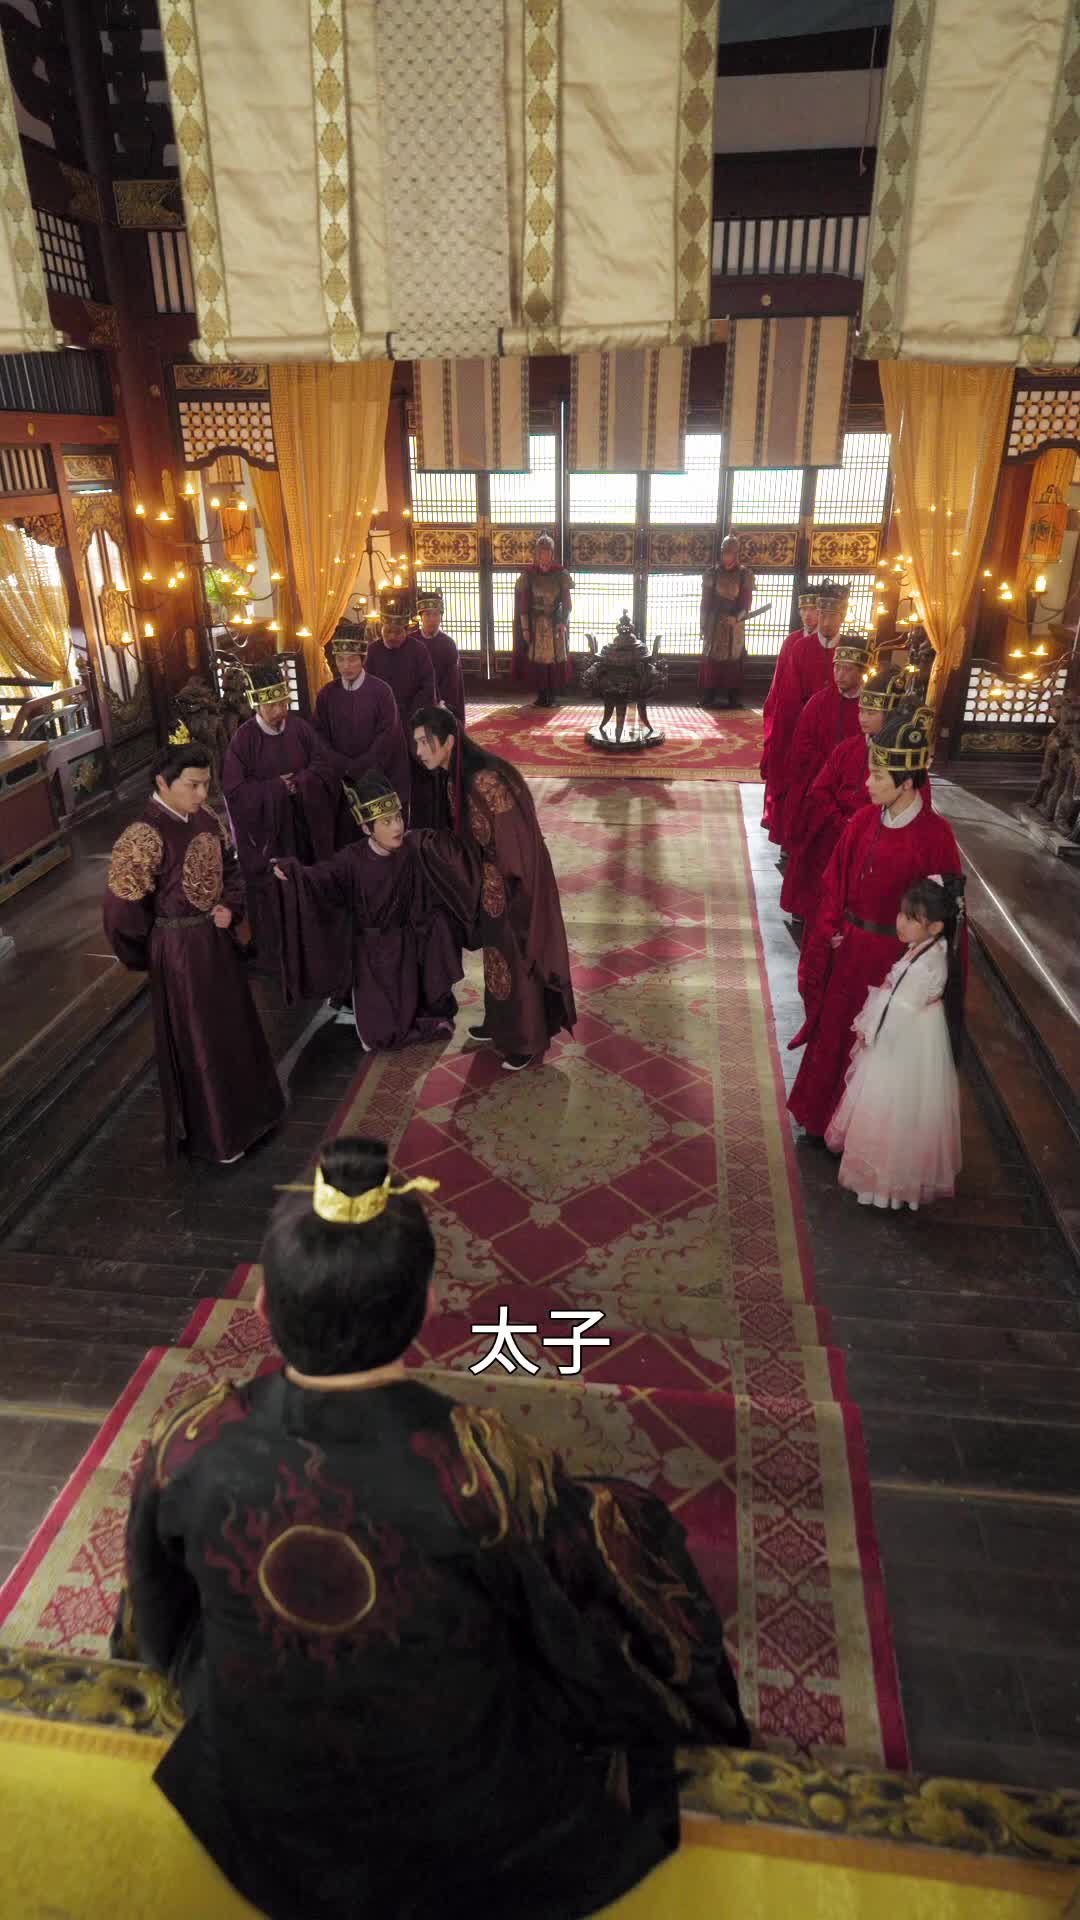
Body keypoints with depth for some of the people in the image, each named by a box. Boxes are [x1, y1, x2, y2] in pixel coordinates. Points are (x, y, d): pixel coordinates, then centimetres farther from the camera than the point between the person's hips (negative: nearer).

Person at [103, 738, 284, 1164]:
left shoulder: (204, 819, -1)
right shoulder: (145, 835, -23)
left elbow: (229, 868, 13)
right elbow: (123, 906, -20)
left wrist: (231, 909, -5)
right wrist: (152, 954, -6)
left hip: (217, 940, 8)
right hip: (179, 951, -7)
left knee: (235, 1027, 22)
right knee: (198, 1042, 8)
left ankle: (243, 1109, 45)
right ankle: (214, 1133, 26)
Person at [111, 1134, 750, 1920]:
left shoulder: (189, 1445, -27)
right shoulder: (493, 1468, -36)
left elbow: (157, 1628, -3)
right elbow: (603, 1657, -16)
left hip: (256, 1824, 3)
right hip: (467, 1837, -2)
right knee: (627, 1525, 13)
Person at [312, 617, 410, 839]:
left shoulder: (381, 691, -5)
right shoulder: (326, 693, 4)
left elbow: (388, 736, -9)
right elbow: (319, 736, 3)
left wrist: (359, 768, -11)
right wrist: (344, 767, -10)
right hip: (341, 780, 2)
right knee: (344, 837, 3)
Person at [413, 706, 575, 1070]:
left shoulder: (486, 781, -29)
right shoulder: (455, 778, -1)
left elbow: (515, 842, -25)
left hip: (512, 884, -8)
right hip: (490, 882, 8)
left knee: (517, 960, 6)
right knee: (497, 956, 22)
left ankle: (526, 1041, 23)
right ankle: (500, 1024, 41)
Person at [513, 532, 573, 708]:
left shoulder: (560, 574, -2)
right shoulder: (528, 574, -2)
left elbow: (567, 601, -2)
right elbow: (523, 603, -3)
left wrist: (563, 623, -14)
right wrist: (525, 628, -8)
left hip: (555, 622, 0)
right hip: (535, 623, 0)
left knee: (555, 657, 0)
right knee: (536, 657, 1)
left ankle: (553, 695, 9)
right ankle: (541, 694, 10)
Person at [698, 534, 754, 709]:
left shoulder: (745, 575, -1)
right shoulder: (711, 573, 2)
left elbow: (746, 603, -5)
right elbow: (705, 602, 2)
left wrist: (737, 617, -23)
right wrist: (703, 626, -1)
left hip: (735, 625, 0)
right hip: (714, 624, 1)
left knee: (733, 659, 2)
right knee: (711, 658, 0)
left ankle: (733, 698, 7)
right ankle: (708, 698, 6)